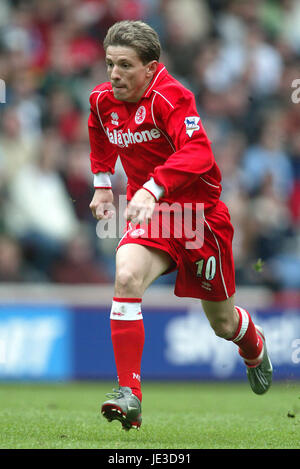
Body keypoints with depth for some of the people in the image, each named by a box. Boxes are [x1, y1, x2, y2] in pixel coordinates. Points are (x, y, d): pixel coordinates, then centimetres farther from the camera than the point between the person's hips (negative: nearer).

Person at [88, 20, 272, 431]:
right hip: (149, 213, 4)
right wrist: (102, 184, 20)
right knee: (127, 275, -29)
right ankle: (129, 395, -30)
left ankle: (255, 347, 52)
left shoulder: (170, 98, -23)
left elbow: (197, 152, -39)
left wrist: (152, 189, -49)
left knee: (223, 323, 12)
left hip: (200, 213, -4)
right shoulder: (103, 100, -1)